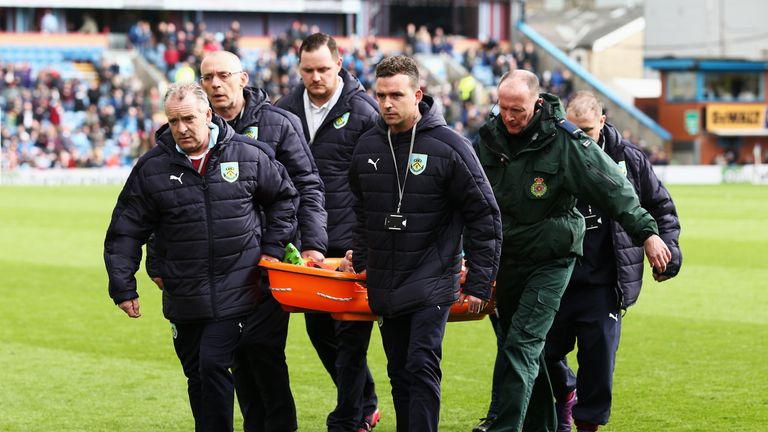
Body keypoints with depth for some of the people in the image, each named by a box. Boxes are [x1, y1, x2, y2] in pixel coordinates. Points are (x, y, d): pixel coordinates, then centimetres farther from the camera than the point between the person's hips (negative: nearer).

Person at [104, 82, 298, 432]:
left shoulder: (249, 156, -2)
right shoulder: (152, 167, -1)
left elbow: (283, 197, 14)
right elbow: (126, 230, 4)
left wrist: (272, 248, 8)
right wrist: (123, 286, 1)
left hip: (235, 292, -3)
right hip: (183, 296, 3)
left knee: (214, 364, -14)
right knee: (196, 375, 11)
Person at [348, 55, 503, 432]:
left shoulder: (448, 146, -10)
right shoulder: (367, 146, 5)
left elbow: (484, 216, -6)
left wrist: (479, 283, -8)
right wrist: (361, 261, 17)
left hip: (432, 283, -5)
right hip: (384, 285, 5)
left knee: (422, 366, -15)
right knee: (400, 373, 10)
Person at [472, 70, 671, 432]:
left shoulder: (566, 141, -15)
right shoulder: (489, 137, 0)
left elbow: (613, 187, -10)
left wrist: (647, 233, -12)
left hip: (551, 260, -5)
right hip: (505, 259, 5)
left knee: (522, 345, -15)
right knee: (529, 349, 11)